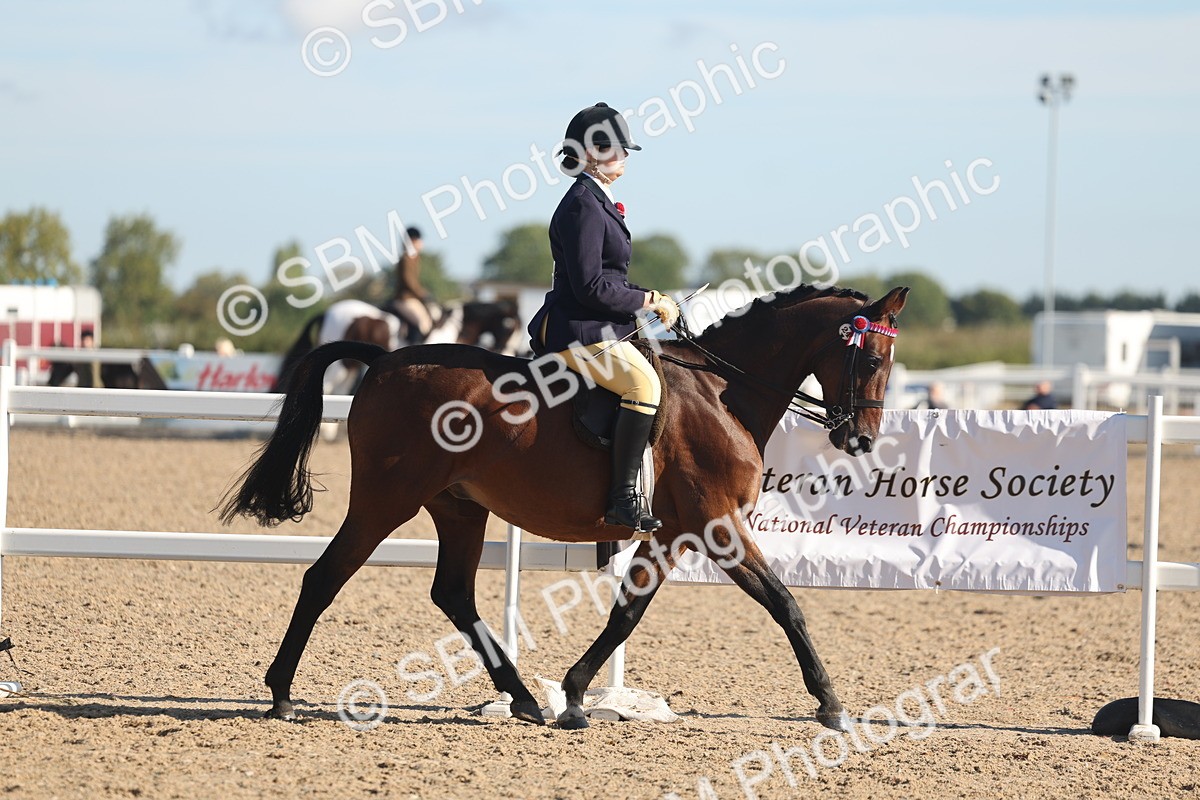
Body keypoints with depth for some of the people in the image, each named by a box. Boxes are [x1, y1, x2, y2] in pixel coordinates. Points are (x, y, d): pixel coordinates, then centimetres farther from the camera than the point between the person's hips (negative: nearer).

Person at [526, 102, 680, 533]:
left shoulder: (597, 202, 18)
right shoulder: (583, 206, -15)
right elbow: (590, 287, -21)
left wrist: (651, 300, 9)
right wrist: (649, 300, -12)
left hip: (598, 329, 11)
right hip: (580, 332, -11)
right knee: (644, 384, -29)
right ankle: (623, 497, -29)